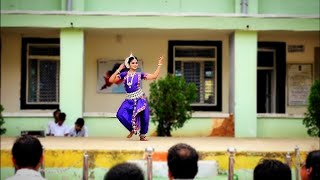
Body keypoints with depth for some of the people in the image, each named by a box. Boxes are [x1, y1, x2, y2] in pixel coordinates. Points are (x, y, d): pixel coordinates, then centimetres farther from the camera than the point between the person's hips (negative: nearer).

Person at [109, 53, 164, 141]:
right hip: (129, 100, 1)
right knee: (120, 114, -20)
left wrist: (159, 64, -5)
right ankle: (133, 129, 2)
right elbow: (111, 80, -4)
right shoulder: (124, 74, 3)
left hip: (140, 99, -1)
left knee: (144, 117, -3)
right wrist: (119, 70, -6)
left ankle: (142, 135, 23)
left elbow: (154, 76, -4)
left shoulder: (139, 74, 1)